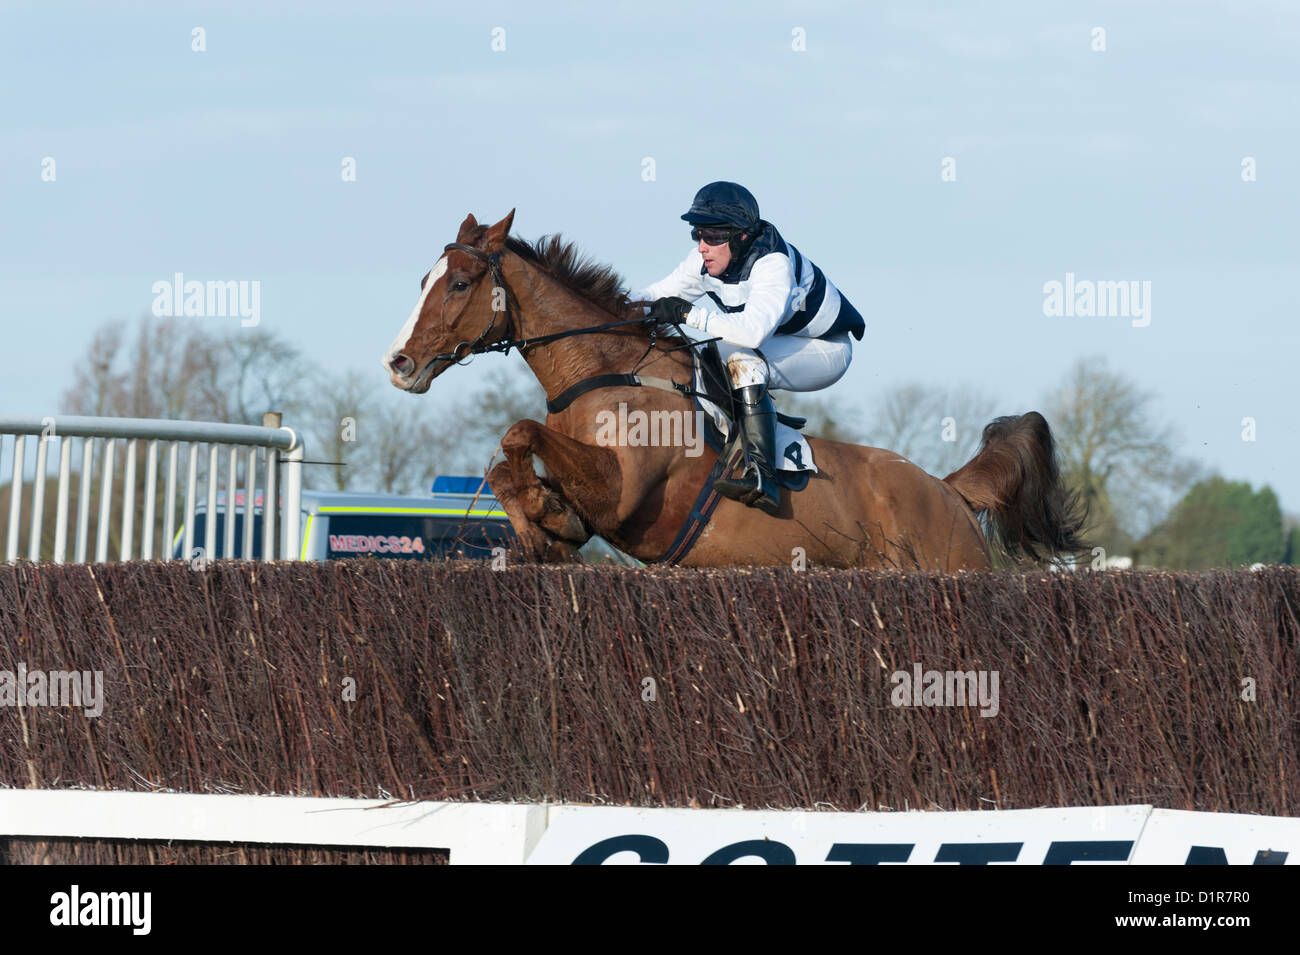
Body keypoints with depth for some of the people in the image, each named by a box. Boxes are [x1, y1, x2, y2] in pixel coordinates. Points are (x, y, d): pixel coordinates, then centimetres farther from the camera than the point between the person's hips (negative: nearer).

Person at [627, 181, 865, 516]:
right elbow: (661, 293, -2)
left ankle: (762, 478, -42)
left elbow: (753, 329, -47)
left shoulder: (773, 263, -33)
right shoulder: (708, 259, -10)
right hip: (776, 348, 8)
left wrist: (688, 314, -48)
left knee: (744, 361, -33)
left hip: (824, 349, -8)